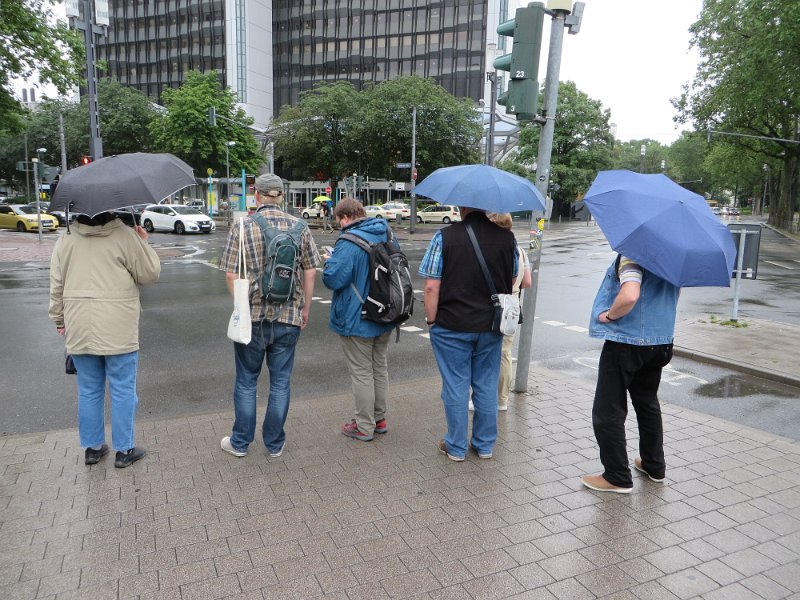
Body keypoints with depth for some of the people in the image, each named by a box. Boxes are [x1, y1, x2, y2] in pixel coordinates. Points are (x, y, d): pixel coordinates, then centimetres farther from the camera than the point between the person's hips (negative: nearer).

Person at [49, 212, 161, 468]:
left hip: (79, 330, 4)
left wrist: (59, 319, 19)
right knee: (122, 391, 7)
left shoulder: (65, 240, 4)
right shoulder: (125, 236, -9)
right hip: (118, 331, -4)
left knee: (89, 390, 16)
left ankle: (92, 447, 27)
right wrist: (144, 243, 10)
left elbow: (56, 285, 8)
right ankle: (124, 450, 15)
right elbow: (150, 274, -2)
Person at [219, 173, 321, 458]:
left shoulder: (242, 228, -6)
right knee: (280, 382, 12)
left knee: (246, 381, 14)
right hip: (289, 317, 1)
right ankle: (275, 443, 22)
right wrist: (305, 308, 10)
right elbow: (309, 273, -1)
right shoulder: (299, 227, -1)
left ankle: (240, 442, 26)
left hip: (251, 316, -1)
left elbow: (231, 275, -7)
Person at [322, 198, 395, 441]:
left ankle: (365, 427, 17)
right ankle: (379, 419, 32)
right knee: (380, 369, 18)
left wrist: (329, 262, -4)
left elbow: (332, 279, -24)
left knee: (362, 373, 5)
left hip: (357, 322, -8)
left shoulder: (349, 243, -22)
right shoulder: (387, 235, 4)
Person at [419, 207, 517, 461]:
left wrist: (431, 319, -3)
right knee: (487, 386, 14)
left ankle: (456, 447, 21)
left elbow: (432, 286, -14)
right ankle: (485, 445, 28)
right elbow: (512, 281, 8)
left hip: (452, 326, -3)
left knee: (455, 387, 8)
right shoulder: (507, 237, -1)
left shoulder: (444, 237, -13)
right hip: (491, 326, 4)